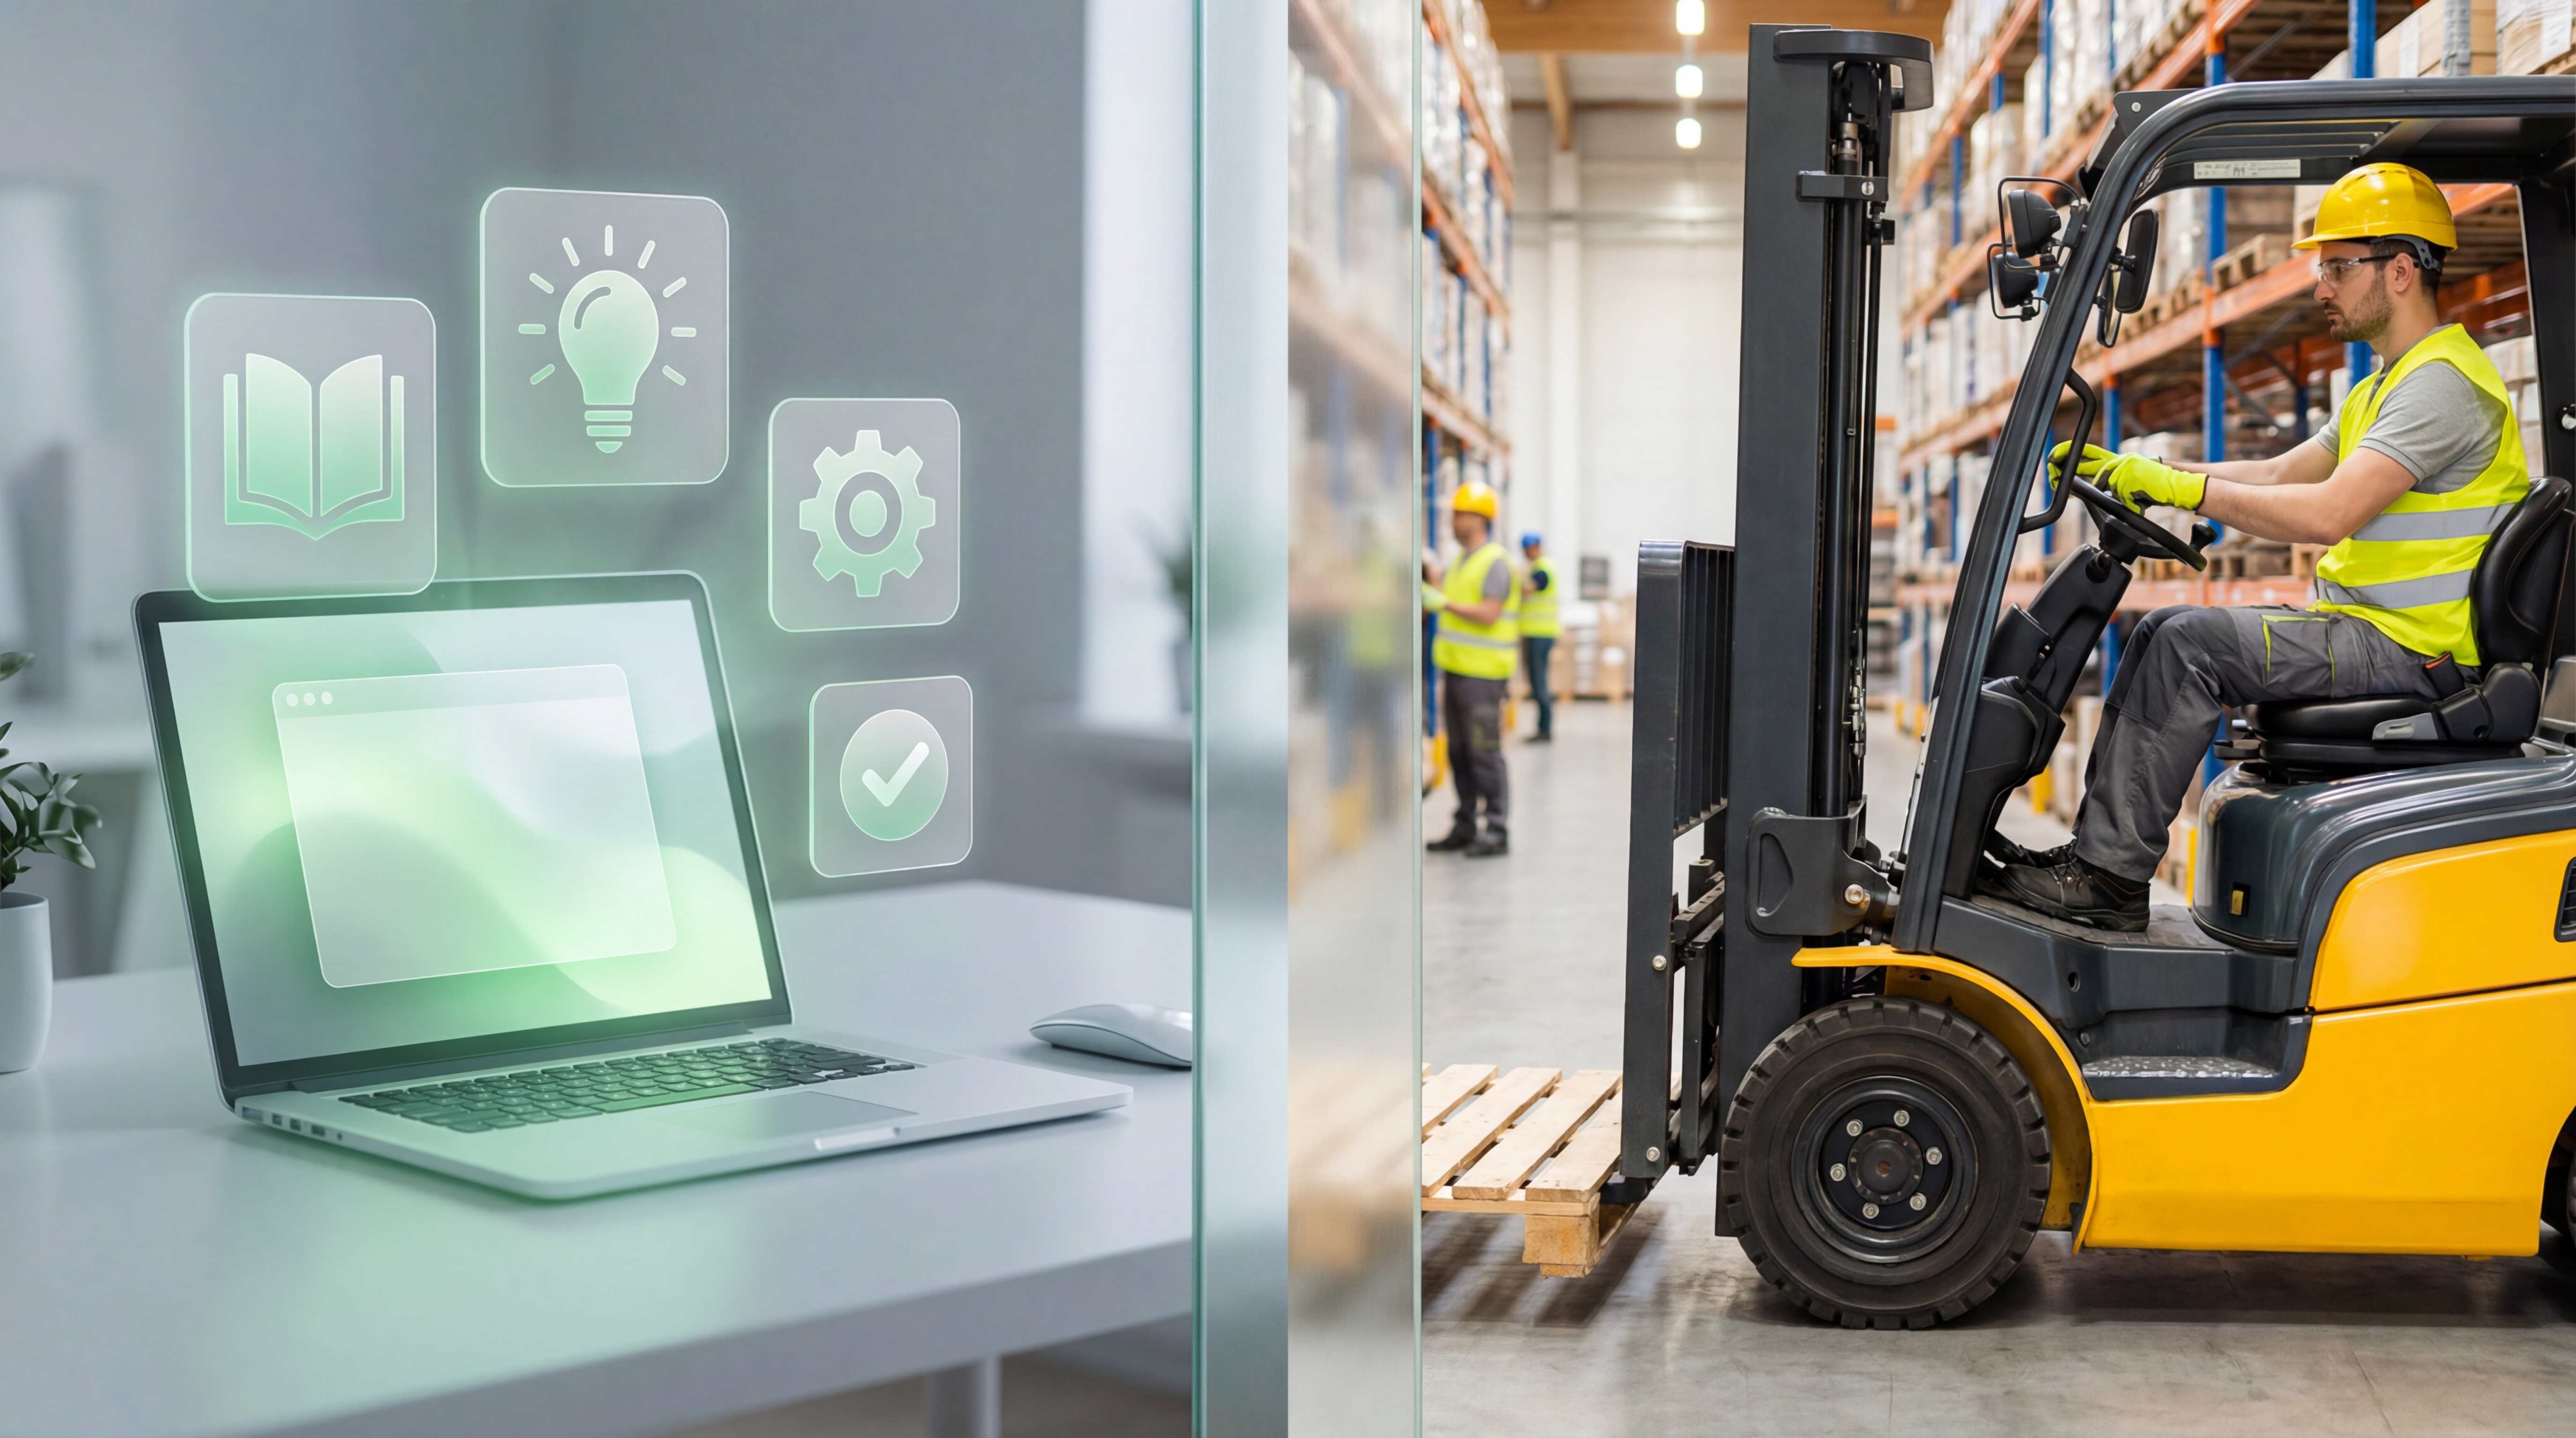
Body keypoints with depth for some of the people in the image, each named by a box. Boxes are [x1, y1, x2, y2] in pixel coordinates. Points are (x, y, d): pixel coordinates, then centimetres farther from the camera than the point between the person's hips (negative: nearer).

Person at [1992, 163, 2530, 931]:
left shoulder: (2442, 382, -16)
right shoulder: (2387, 384, 20)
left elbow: (2328, 514, -27)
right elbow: (2279, 475, 17)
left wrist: (2178, 488, -22)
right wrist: (2136, 470, 7)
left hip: (2411, 650, -10)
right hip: (2367, 629, 10)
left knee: (2190, 643, -20)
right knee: (2161, 631, 5)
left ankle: (2110, 873, -16)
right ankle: (2099, 848, 1)